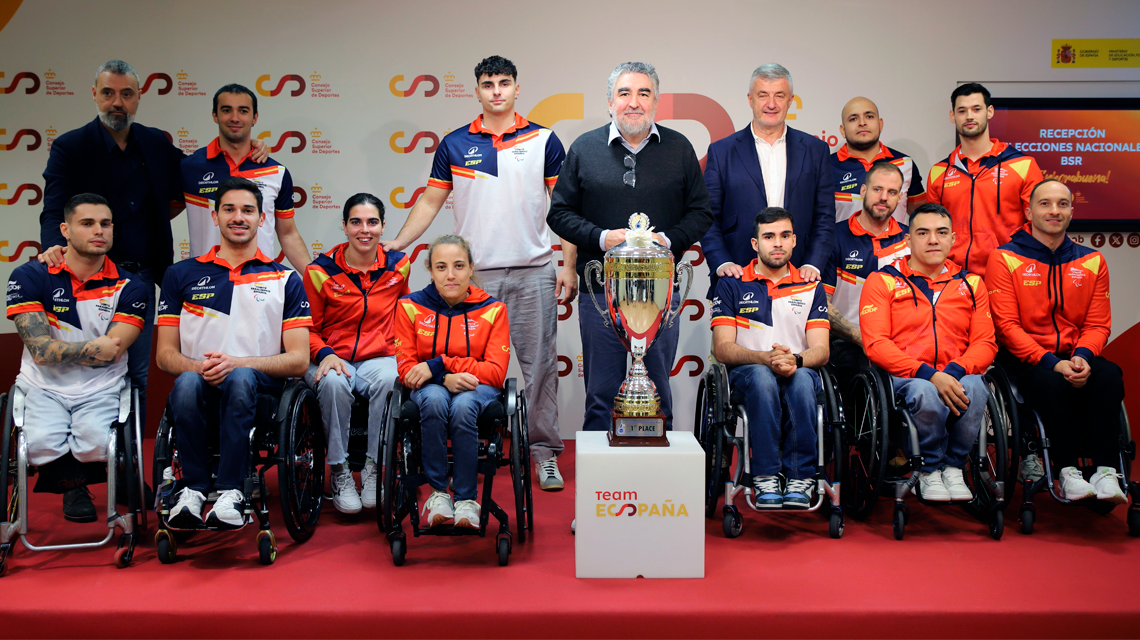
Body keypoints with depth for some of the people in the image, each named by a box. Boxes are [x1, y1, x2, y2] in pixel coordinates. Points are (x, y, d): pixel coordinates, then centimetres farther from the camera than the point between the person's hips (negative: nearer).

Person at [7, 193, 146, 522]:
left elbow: (110, 354, -8)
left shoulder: (128, 288, 1)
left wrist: (58, 350, -6)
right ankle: (76, 480, 8)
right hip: (43, 387, 0)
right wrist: (92, 348, -9)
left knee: (95, 441, -29)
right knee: (40, 444, -29)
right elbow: (40, 351, -10)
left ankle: (65, 475, 10)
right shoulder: (29, 277, -1)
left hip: (100, 389, 0)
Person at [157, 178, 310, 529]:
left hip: (257, 388, -1)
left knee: (241, 378, -36)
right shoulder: (182, 275, 16)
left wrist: (237, 363, -13)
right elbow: (165, 354, 12)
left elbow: (298, 360, 3)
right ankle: (193, 488, -23)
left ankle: (231, 491, -31)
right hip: (200, 388, 1)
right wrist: (198, 367, -12)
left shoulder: (285, 280, 12)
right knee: (187, 382, -34)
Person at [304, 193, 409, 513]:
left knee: (389, 380, -35)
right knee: (334, 382, -37)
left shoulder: (399, 265, 5)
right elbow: (308, 328, 7)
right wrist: (325, 355, -14)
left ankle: (373, 469, -21)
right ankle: (340, 473, -21)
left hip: (379, 358, 1)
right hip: (331, 359, -1)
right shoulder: (320, 271, -1)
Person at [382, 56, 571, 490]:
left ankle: (545, 452, 10)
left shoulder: (543, 141, 6)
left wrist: (569, 266, 0)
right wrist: (396, 244, 2)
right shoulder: (454, 144, 9)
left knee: (540, 364, 1)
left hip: (533, 271, -1)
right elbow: (431, 201, 12)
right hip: (475, 273, 1)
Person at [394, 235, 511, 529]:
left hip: (477, 387, -1)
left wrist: (440, 365, -18)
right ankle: (437, 491, -18)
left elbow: (496, 372, -9)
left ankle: (466, 499, -20)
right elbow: (405, 368, -4)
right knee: (435, 400, -35)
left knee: (463, 406, -36)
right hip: (430, 387, 1)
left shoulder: (492, 309, -4)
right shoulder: (410, 306, -2)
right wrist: (446, 379, -23)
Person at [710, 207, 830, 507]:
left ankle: (800, 477, -29)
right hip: (747, 374, -1)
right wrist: (766, 358, -20)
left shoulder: (811, 288, 15)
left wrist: (794, 360, -21)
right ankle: (766, 477, -33)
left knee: (800, 379, -36)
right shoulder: (732, 285, 10)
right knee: (762, 376, -37)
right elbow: (723, 348, -1)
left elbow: (821, 350, 4)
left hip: (800, 372, 1)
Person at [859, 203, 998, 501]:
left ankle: (952, 468, -9)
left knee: (974, 387, -32)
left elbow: (985, 343, 9)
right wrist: (928, 375, -19)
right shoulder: (882, 281, 7)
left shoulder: (971, 284, 18)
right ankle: (929, 471, -8)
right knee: (926, 394, -36)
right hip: (902, 377, -2)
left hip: (954, 377, 3)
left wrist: (953, 372, -14)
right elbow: (876, 344, -6)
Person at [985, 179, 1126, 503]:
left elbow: (1098, 324, 9)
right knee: (1054, 384, -34)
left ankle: (1106, 471, -27)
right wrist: (1053, 363, -20)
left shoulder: (1092, 261, 12)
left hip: (1075, 356, 4)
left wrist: (1082, 357, -14)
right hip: (1025, 358, -3)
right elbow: (1007, 326, -9)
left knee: (1109, 376, -28)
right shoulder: (1005, 259, -2)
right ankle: (1068, 471, -24)